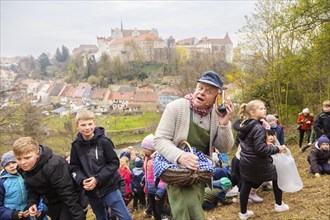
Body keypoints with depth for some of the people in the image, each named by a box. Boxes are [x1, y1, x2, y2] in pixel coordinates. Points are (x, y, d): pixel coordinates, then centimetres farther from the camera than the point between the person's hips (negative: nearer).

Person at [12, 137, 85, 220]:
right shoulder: (22, 169, -9)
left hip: (68, 204, -7)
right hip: (53, 205, 7)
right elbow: (32, 188, 6)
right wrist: (32, 203, -13)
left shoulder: (53, 166, -34)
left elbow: (68, 193, -31)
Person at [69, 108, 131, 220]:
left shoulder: (104, 141, -12)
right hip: (91, 192, 3)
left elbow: (114, 163, -10)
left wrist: (97, 179, -17)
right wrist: (82, 181, -14)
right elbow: (74, 167, 4)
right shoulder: (76, 145, -2)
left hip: (109, 188, -3)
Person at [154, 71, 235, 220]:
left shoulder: (217, 114, -4)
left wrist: (224, 124, -20)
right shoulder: (176, 107, -15)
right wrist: (180, 156, -35)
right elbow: (160, 139, -17)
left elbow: (224, 149, -3)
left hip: (200, 172, 5)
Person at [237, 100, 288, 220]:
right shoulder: (259, 128, -23)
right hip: (258, 163, -7)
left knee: (246, 185, 12)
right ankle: (279, 205, 32)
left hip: (245, 162, 7)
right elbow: (261, 149, -27)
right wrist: (277, 149, -15)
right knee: (276, 178, 18)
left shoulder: (244, 126, 4)